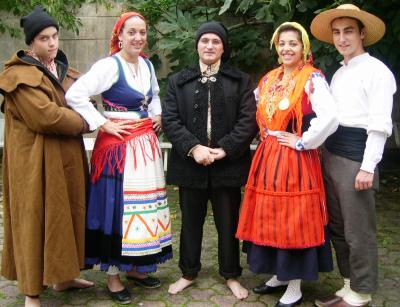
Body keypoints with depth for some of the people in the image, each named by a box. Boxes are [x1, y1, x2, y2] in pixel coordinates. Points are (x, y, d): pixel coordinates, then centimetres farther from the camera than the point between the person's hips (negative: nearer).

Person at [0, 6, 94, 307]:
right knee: (37, 220, -1)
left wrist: (81, 119, 0)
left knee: (65, 215, 15)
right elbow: (45, 115, -23)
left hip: (65, 158, 8)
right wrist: (83, 123, -9)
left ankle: (62, 276, 31)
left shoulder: (64, 72, 13)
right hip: (36, 161, -8)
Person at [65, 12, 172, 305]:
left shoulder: (147, 64, 9)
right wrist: (103, 124, -18)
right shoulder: (109, 65, -13)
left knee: (144, 205, 13)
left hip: (146, 144, 7)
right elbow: (75, 94, -21)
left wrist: (157, 116, 10)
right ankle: (113, 275, 15)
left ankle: (136, 267, 29)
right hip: (118, 145, -7)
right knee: (116, 206, 0)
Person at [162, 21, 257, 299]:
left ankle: (231, 275, 26)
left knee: (228, 223, 10)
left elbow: (248, 121, -4)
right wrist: (193, 148, -15)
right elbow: (170, 120, -2)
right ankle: (189, 273, 29)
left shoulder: (240, 81, 5)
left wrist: (223, 150, -15)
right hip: (190, 163, 1)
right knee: (191, 222, 13)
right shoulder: (178, 81, 8)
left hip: (228, 164, -1)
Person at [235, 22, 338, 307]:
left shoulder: (312, 78, -10)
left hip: (295, 160, -7)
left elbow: (330, 117, -24)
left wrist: (303, 142, -16)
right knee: (271, 217, 12)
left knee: (294, 219, 0)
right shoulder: (268, 79, 11)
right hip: (267, 157, 7)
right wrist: (267, 137, 11)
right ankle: (280, 275, 29)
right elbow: (258, 113, 25)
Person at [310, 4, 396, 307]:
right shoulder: (339, 73, 17)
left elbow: (380, 124, -13)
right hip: (332, 156, 8)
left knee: (358, 231, 0)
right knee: (338, 227, 14)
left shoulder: (376, 70, -7)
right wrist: (326, 154, 12)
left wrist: (368, 167, -18)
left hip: (356, 157, -8)